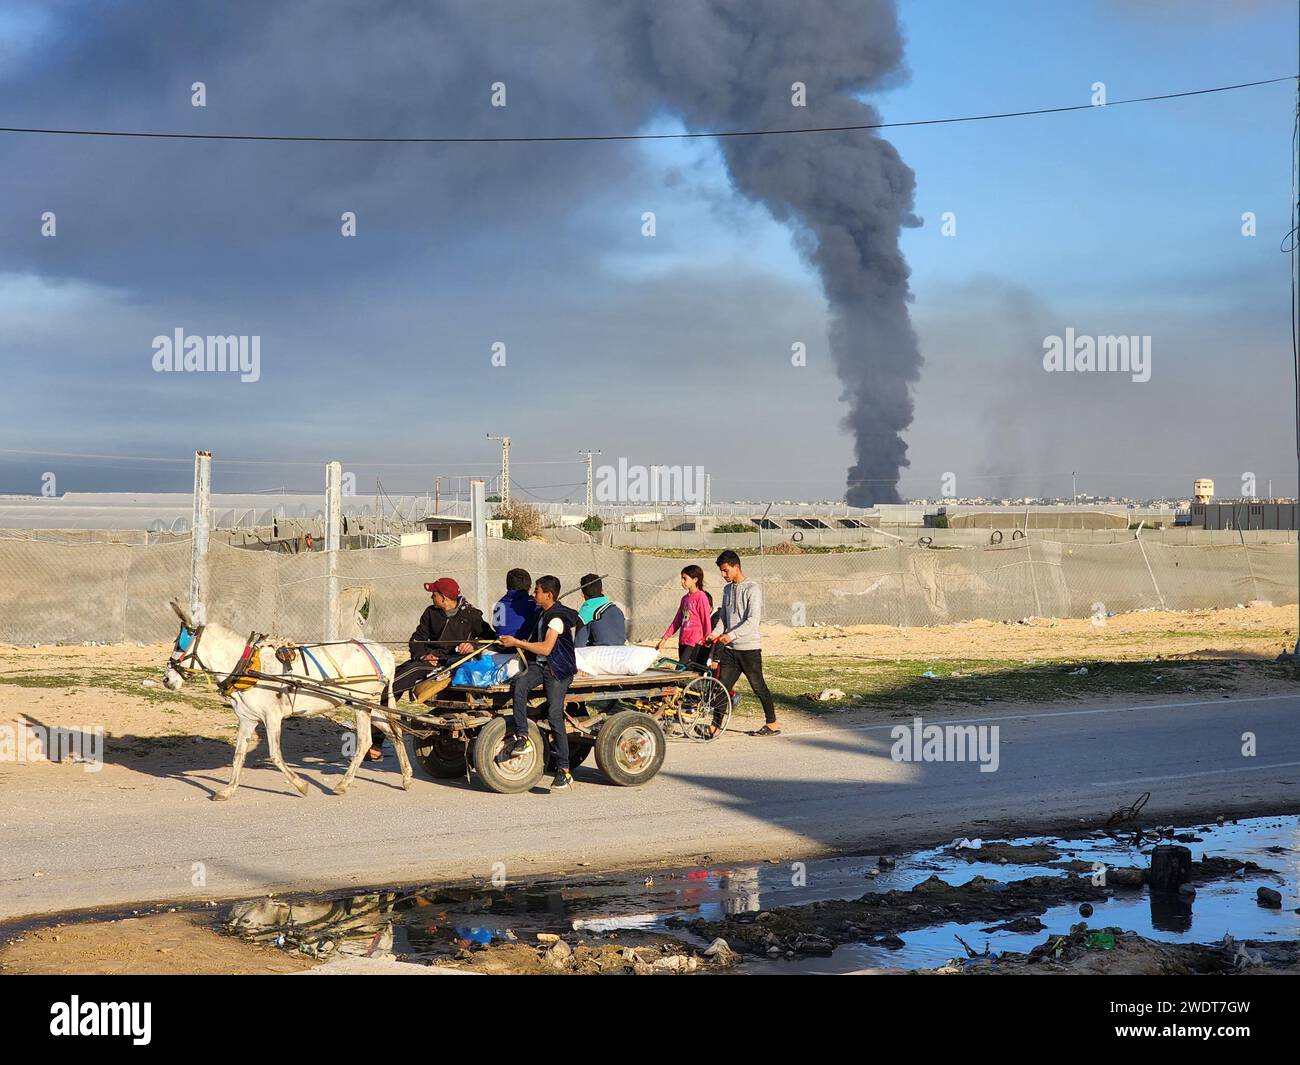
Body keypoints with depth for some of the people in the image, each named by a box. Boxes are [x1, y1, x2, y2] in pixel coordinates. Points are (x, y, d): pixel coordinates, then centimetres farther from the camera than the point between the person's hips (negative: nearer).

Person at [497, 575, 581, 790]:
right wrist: (522, 644, 17)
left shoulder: (556, 618, -14)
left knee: (554, 714, -17)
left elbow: (546, 648, -21)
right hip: (539, 666, 7)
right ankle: (522, 738, -27)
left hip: (559, 670, -7)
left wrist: (517, 642, -16)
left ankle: (564, 770, -14)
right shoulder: (542, 613, 14)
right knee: (520, 682, -25)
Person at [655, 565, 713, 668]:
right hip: (683, 642, 8)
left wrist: (708, 639, -9)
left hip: (695, 644, -8)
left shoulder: (701, 596, -7)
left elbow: (706, 620, -8)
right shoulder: (685, 598, 16)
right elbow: (677, 621, 20)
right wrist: (664, 639, 17)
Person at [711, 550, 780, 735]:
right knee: (723, 686, 1)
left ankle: (772, 724, 12)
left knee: (758, 686, 1)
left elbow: (753, 621, -19)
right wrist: (715, 634, -1)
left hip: (748, 648, -7)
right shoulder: (728, 589, 14)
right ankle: (715, 725, 0)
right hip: (730, 649, 7)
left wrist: (731, 635, -27)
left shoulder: (752, 589, -11)